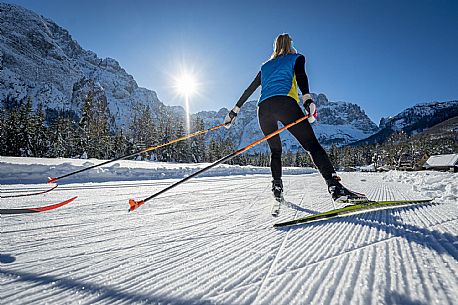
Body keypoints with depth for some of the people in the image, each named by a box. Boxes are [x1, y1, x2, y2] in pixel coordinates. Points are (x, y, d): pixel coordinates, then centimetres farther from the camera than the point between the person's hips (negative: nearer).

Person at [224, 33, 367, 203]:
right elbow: (300, 76, -1)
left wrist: (235, 111, 35)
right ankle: (335, 186, -23)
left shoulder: (266, 66, 35)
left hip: (263, 108, 5)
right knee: (312, 144, -9)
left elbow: (249, 89, 32)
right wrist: (307, 100, -16)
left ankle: (277, 189, 9)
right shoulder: (296, 57, 22)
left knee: (275, 150, 18)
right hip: (283, 102, -4)